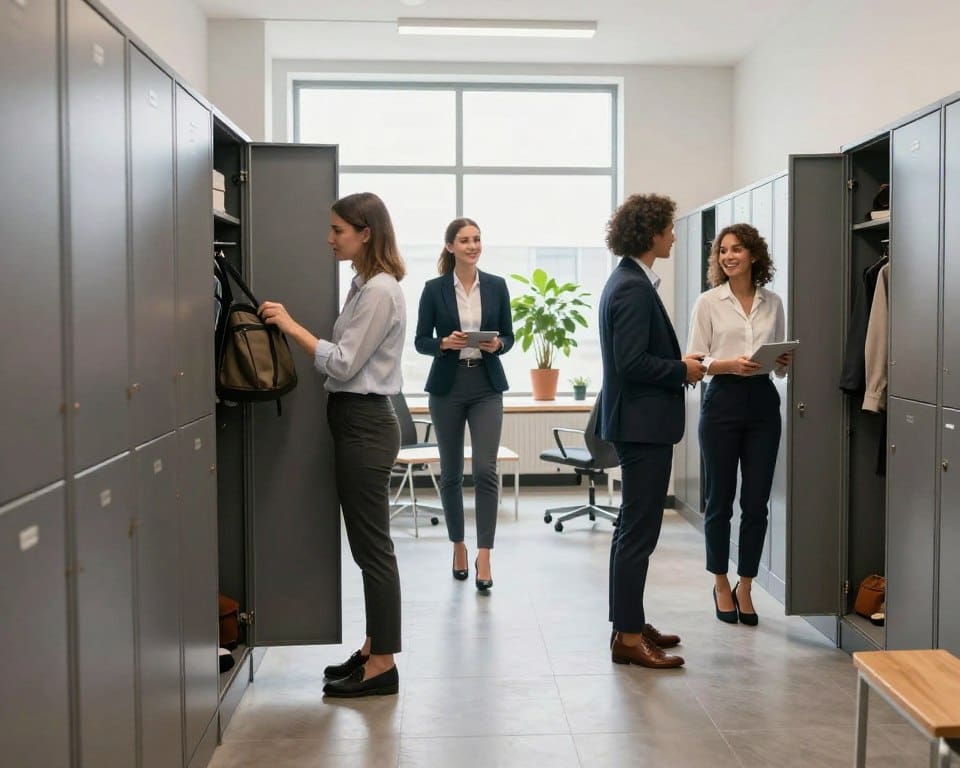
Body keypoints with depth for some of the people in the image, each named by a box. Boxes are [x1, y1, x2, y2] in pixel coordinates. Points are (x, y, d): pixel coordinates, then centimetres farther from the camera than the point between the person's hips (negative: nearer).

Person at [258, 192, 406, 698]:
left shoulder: (380, 291, -15)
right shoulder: (365, 286, 15)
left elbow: (342, 364, -17)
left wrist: (290, 325, -13)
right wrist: (289, 328, 7)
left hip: (365, 423, -10)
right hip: (355, 419, 10)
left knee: (372, 545, -3)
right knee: (367, 544, 14)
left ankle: (382, 665, 7)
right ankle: (374, 649, 25)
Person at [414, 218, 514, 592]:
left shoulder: (497, 285, 3)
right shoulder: (434, 289, -1)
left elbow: (508, 336, 7)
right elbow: (420, 342, 0)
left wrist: (497, 345, -14)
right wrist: (444, 343, -19)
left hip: (487, 387, 0)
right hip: (447, 387, 0)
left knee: (485, 470, -10)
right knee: (451, 473, 9)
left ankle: (484, 556, -6)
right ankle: (458, 547, 26)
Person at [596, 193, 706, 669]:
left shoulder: (630, 281, 14)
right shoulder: (634, 288, -18)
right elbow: (632, 362, -24)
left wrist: (678, 364, 8)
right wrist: (683, 370, -11)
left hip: (639, 422, 11)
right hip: (643, 422, -11)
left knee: (633, 527, 16)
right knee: (639, 531, -4)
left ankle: (630, 624, 27)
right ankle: (629, 638, 3)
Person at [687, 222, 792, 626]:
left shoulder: (772, 302, 9)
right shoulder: (708, 302, 0)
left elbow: (781, 364, 14)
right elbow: (696, 360, -3)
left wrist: (785, 361, -7)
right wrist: (730, 364, -19)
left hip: (763, 403, 3)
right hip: (723, 401, -3)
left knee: (756, 502, 4)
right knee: (720, 500, 6)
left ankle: (745, 587, 19)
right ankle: (721, 585, 23)